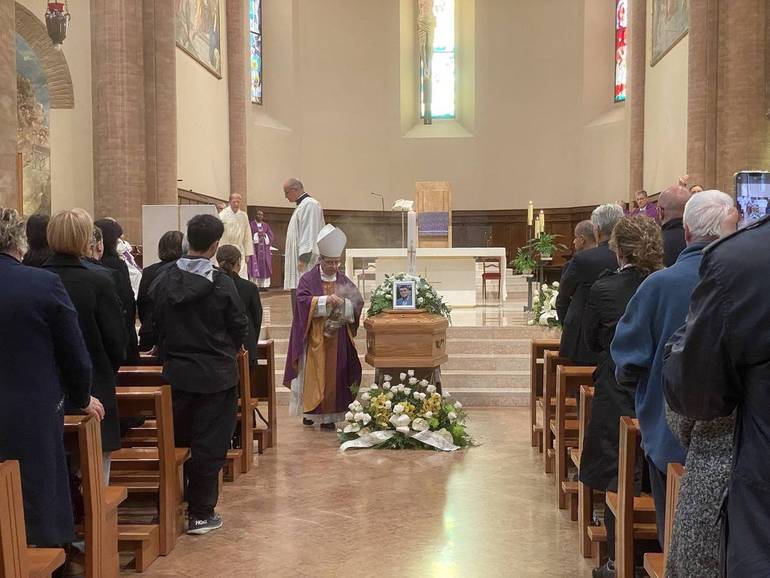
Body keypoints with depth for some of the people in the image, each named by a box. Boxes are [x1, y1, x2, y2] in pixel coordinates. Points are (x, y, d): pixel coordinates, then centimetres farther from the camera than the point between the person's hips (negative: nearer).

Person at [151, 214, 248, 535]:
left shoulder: (163, 280, -3)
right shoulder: (221, 284, -13)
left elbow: (153, 324, 3)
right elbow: (240, 328, -6)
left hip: (176, 373, 4)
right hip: (215, 375, -4)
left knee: (178, 440, 17)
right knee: (209, 444, 5)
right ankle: (201, 513, 11)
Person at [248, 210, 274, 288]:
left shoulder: (266, 225, 16)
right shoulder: (251, 224, 5)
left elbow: (271, 235, 9)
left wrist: (264, 235, -9)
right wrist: (257, 235, -14)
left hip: (264, 248, 4)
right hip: (254, 247, -4)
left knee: (264, 266, -1)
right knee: (254, 266, -10)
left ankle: (263, 285, 1)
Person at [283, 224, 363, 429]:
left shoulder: (344, 281, 9)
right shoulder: (308, 279, -1)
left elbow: (358, 303, 1)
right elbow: (303, 301, -16)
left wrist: (343, 303, -19)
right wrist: (326, 300, -27)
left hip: (337, 339, 3)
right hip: (314, 338, -3)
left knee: (334, 374, 3)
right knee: (312, 373, -1)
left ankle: (329, 415, 9)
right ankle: (309, 411, 11)